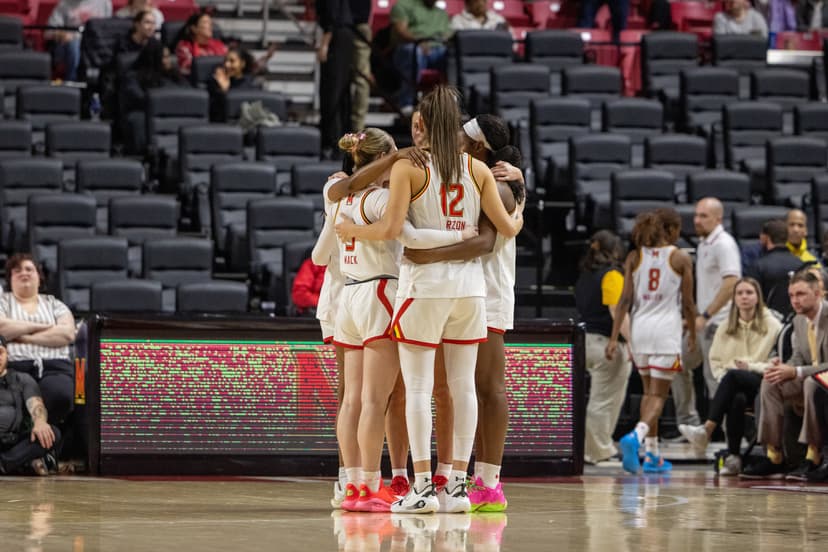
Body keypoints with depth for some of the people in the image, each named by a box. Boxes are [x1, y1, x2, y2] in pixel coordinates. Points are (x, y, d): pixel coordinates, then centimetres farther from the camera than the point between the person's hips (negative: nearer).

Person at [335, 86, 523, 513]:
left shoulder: (408, 167, -6)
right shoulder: (477, 169, 6)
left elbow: (390, 228, -13)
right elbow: (506, 228, 6)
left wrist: (350, 231, 4)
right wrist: (520, 219, 28)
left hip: (424, 285, -4)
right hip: (469, 284, 4)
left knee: (418, 386, -2)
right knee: (463, 385, 6)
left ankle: (422, 487, -7)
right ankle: (458, 486, 7)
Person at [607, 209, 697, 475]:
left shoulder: (635, 257, 7)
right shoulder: (680, 258, -1)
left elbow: (625, 299, 1)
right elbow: (687, 302, 0)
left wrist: (614, 337, 0)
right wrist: (692, 333, 16)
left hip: (640, 327, 4)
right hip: (666, 328, -4)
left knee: (649, 390, 18)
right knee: (658, 395, -3)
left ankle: (652, 454, 18)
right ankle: (636, 436, -30)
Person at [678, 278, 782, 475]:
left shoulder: (772, 326, 5)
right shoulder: (726, 328, 18)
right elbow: (715, 360, 17)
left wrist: (751, 367, -14)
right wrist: (723, 375, -4)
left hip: (762, 383, -3)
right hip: (733, 387, 3)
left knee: (733, 376, -37)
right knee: (736, 399, -36)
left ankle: (706, 431, -46)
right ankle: (733, 458, -39)